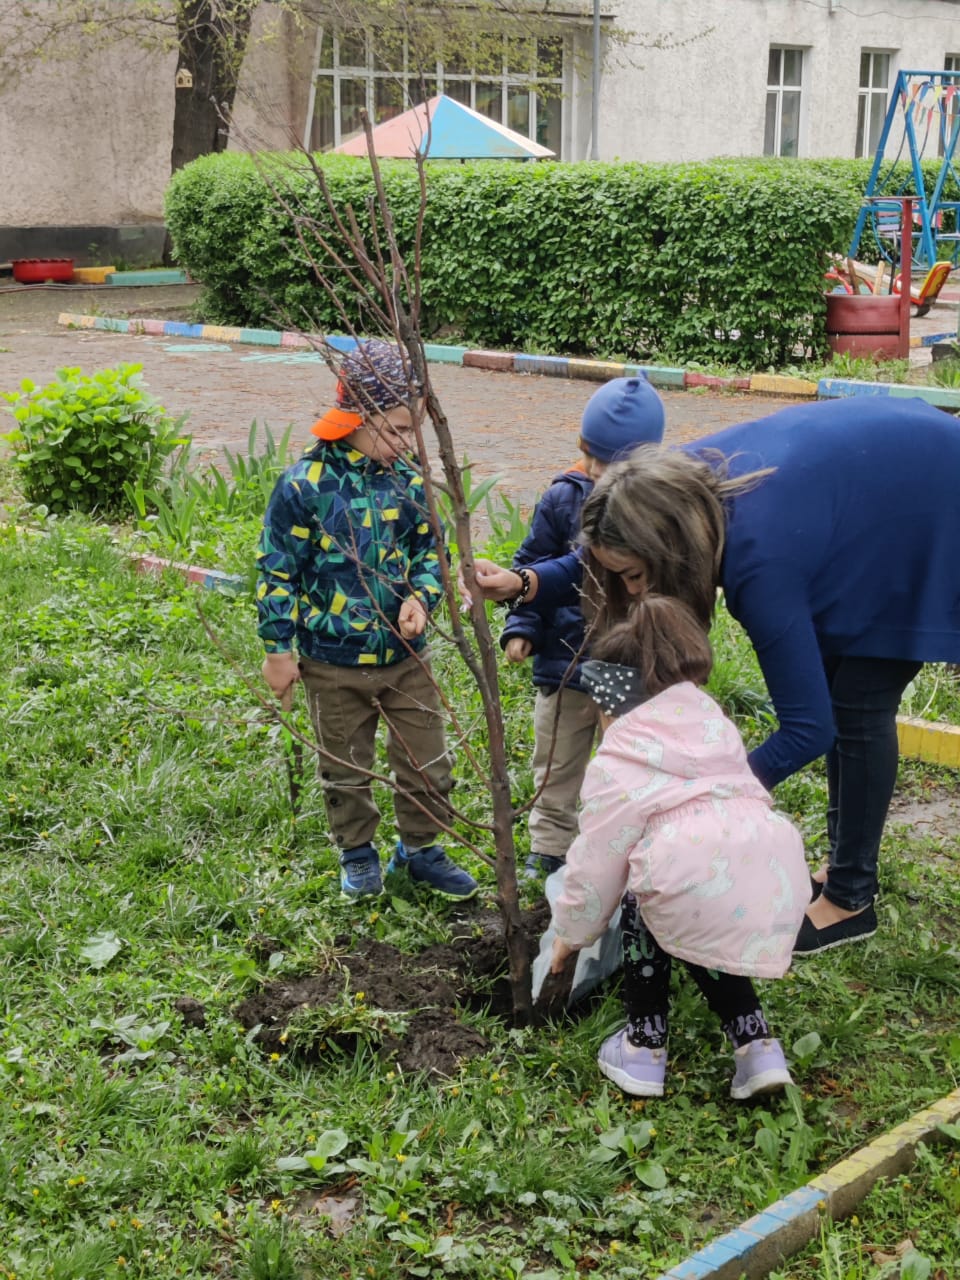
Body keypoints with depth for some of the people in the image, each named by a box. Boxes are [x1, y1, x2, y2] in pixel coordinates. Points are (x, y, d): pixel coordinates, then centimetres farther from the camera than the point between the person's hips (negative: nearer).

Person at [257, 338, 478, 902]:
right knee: (346, 770, 15)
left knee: (428, 763, 11)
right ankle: (359, 855, 36)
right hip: (335, 663, -4)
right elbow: (277, 572, -9)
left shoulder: (406, 480, -2)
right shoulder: (306, 485, -16)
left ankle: (421, 850, 32)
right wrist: (279, 648, -7)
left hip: (406, 656, 4)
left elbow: (429, 549, 10)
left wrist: (422, 596, -10)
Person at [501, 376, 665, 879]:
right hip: (565, 663, 1)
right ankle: (548, 852, 31)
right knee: (557, 768, 16)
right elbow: (532, 567, 1)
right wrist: (521, 628, -9)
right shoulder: (563, 499, -6)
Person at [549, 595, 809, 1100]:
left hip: (696, 888, -6)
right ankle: (756, 1045, 22)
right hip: (778, 883, 6)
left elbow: (596, 863, 13)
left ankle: (644, 1047, 26)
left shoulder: (616, 763, 9)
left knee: (641, 908, 27)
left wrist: (568, 935, 31)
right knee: (702, 932, 35)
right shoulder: (710, 718, 27)